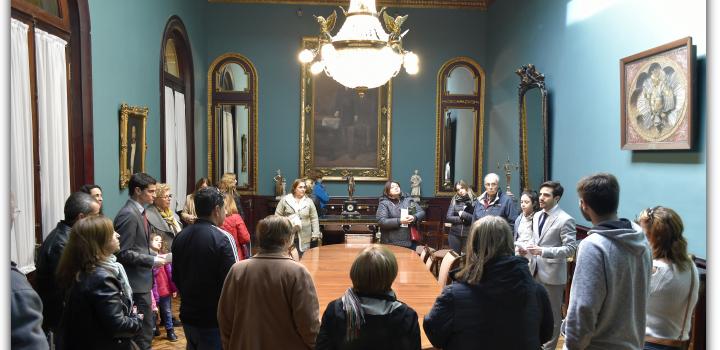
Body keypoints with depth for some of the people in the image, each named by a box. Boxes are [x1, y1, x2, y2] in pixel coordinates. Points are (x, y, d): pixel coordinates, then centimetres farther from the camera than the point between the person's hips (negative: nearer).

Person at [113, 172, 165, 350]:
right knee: (144, 333, -1)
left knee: (142, 330, 18)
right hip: (136, 282, -10)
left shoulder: (138, 211, 11)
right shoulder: (128, 215, -18)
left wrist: (154, 255, 5)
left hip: (142, 278, 10)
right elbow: (124, 253, -21)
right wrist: (152, 260, -16)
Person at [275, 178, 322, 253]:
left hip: (304, 238, 1)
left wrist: (316, 234, -3)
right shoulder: (285, 200, 2)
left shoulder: (309, 201, 5)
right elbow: (278, 216, 5)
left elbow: (314, 219, 5)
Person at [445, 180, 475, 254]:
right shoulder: (454, 200, 5)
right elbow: (448, 217, 0)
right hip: (454, 234, 3)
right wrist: (461, 219, -9)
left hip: (469, 235, -3)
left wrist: (463, 214, -11)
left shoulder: (474, 201, -5)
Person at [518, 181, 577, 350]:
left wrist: (543, 251, -28)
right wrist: (527, 248, -4)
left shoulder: (565, 220, -16)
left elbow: (571, 249, -20)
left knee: (552, 314, 10)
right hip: (536, 270, 7)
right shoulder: (537, 216, 8)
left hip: (552, 273, -7)